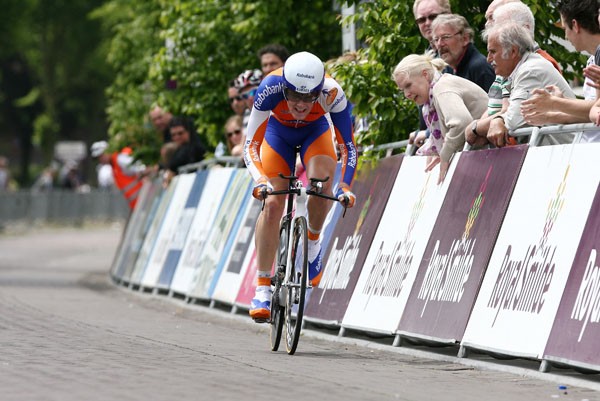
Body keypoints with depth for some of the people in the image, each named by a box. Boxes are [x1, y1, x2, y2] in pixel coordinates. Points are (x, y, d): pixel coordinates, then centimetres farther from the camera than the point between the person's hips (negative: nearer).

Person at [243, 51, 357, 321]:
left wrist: (345, 186, -42)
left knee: (321, 183, -30)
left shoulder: (332, 93, -36)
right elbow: (250, 145, -35)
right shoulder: (271, 88, -38)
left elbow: (348, 145, -28)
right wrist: (261, 180, -51)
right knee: (272, 204, -15)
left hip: (315, 131, 0)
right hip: (278, 131, 0)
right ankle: (262, 287, -7)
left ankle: (312, 242, -1)